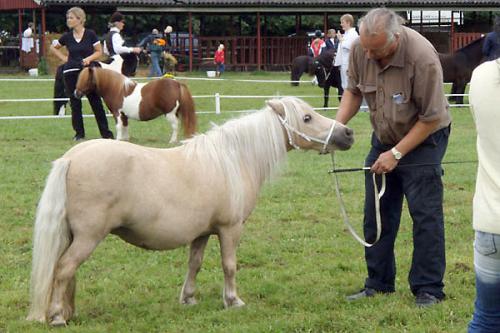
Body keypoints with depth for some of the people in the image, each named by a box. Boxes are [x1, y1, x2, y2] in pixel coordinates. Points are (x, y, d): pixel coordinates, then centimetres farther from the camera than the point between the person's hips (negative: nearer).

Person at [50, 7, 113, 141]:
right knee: (75, 104, 6)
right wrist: (64, 58, 7)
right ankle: (79, 133, 15)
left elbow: (99, 52, 2)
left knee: (96, 103, -1)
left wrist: (89, 58, -15)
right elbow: (53, 48, 19)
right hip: (71, 73, 3)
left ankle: (106, 133, 4)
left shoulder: (90, 34, -3)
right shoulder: (67, 37, 4)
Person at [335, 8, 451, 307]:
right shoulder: (360, 49, -15)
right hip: (383, 138, 6)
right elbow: (354, 91, 3)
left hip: (423, 139, -5)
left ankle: (428, 289, 0)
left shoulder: (422, 58, -30)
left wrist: (397, 153, -20)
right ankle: (378, 283, 18)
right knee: (377, 214, 8)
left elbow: (431, 118, -22)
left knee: (425, 214, -7)